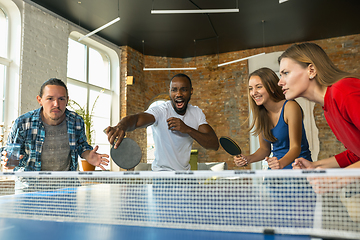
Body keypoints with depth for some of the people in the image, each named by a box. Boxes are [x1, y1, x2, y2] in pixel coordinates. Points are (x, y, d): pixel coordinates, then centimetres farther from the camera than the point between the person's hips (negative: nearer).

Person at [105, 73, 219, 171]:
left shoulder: (197, 113, -1)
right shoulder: (160, 111, -16)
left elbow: (214, 144, -10)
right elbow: (135, 119, -36)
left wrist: (187, 129, -26)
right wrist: (122, 126, -61)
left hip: (186, 172, 5)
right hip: (162, 173, -5)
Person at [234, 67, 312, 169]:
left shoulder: (290, 107, -10)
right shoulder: (260, 115, 7)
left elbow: (295, 147, -16)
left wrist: (281, 163, -35)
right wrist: (248, 159, -4)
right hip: (276, 169, 4)